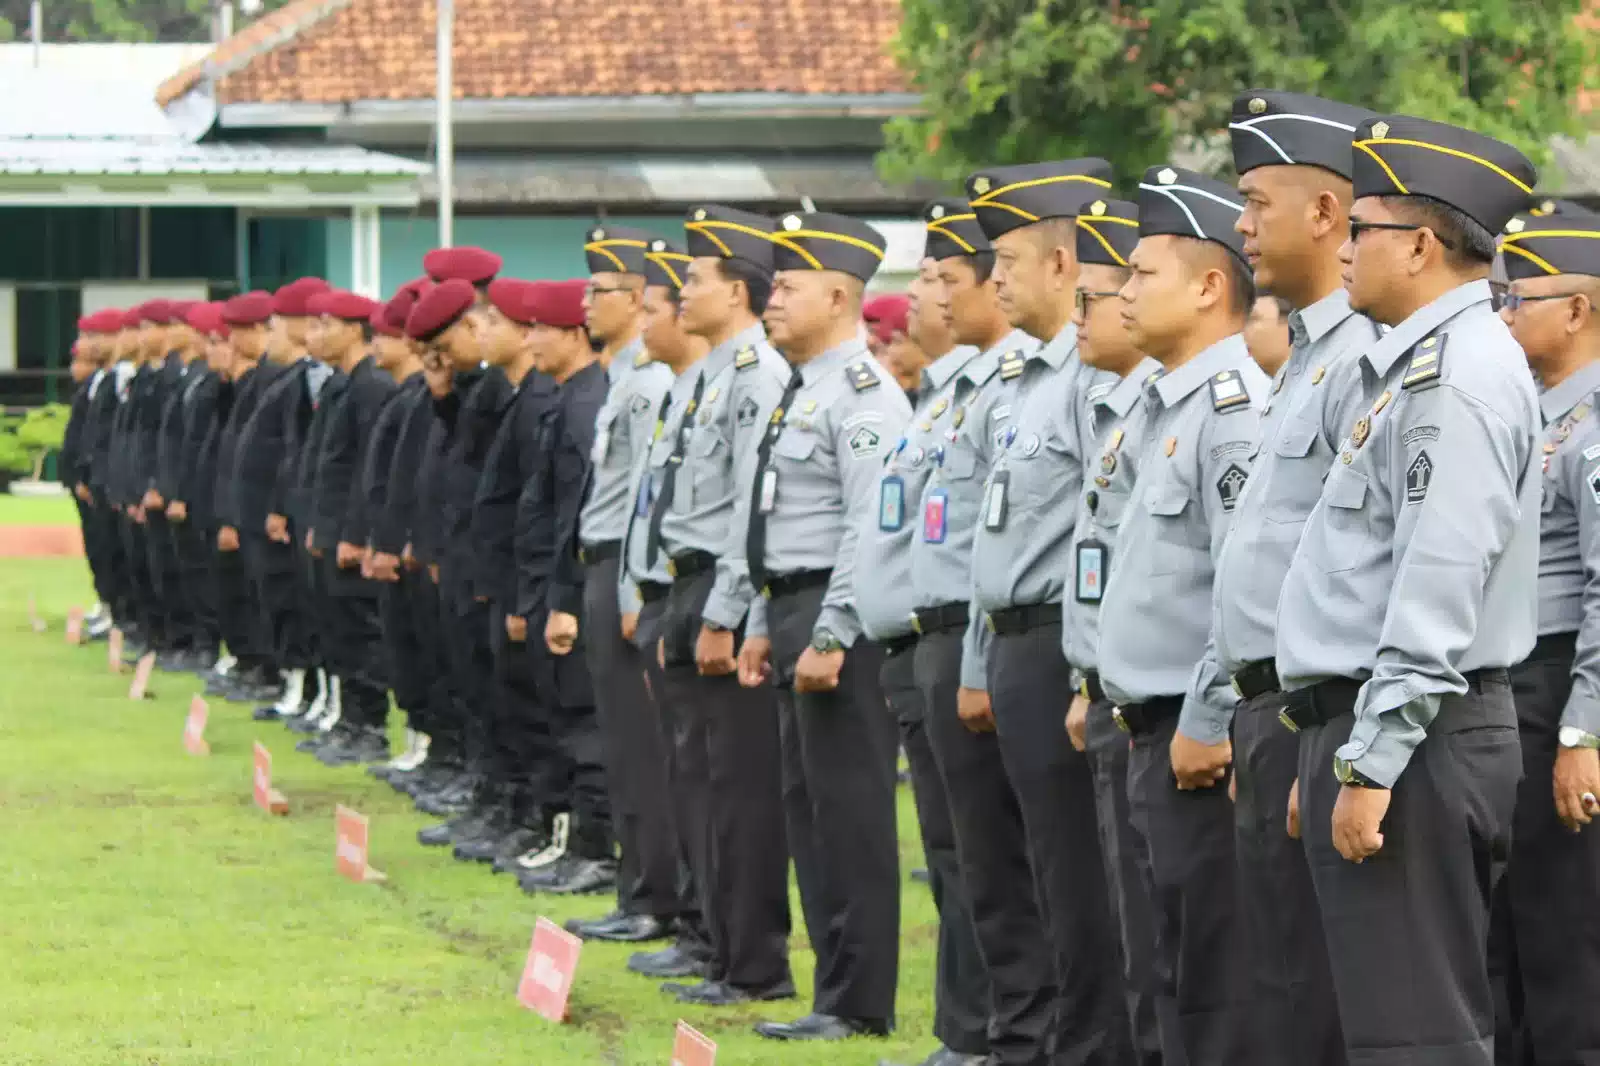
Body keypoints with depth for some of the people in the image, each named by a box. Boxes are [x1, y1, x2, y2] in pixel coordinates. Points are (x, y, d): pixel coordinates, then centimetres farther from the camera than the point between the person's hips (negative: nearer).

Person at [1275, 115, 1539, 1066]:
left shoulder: (1459, 379, -16)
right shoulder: (1427, 363, 17)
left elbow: (1438, 591, -23)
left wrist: (1372, 764, -24)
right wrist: (1341, 752, 23)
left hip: (1412, 737, -11)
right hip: (1391, 732, 11)